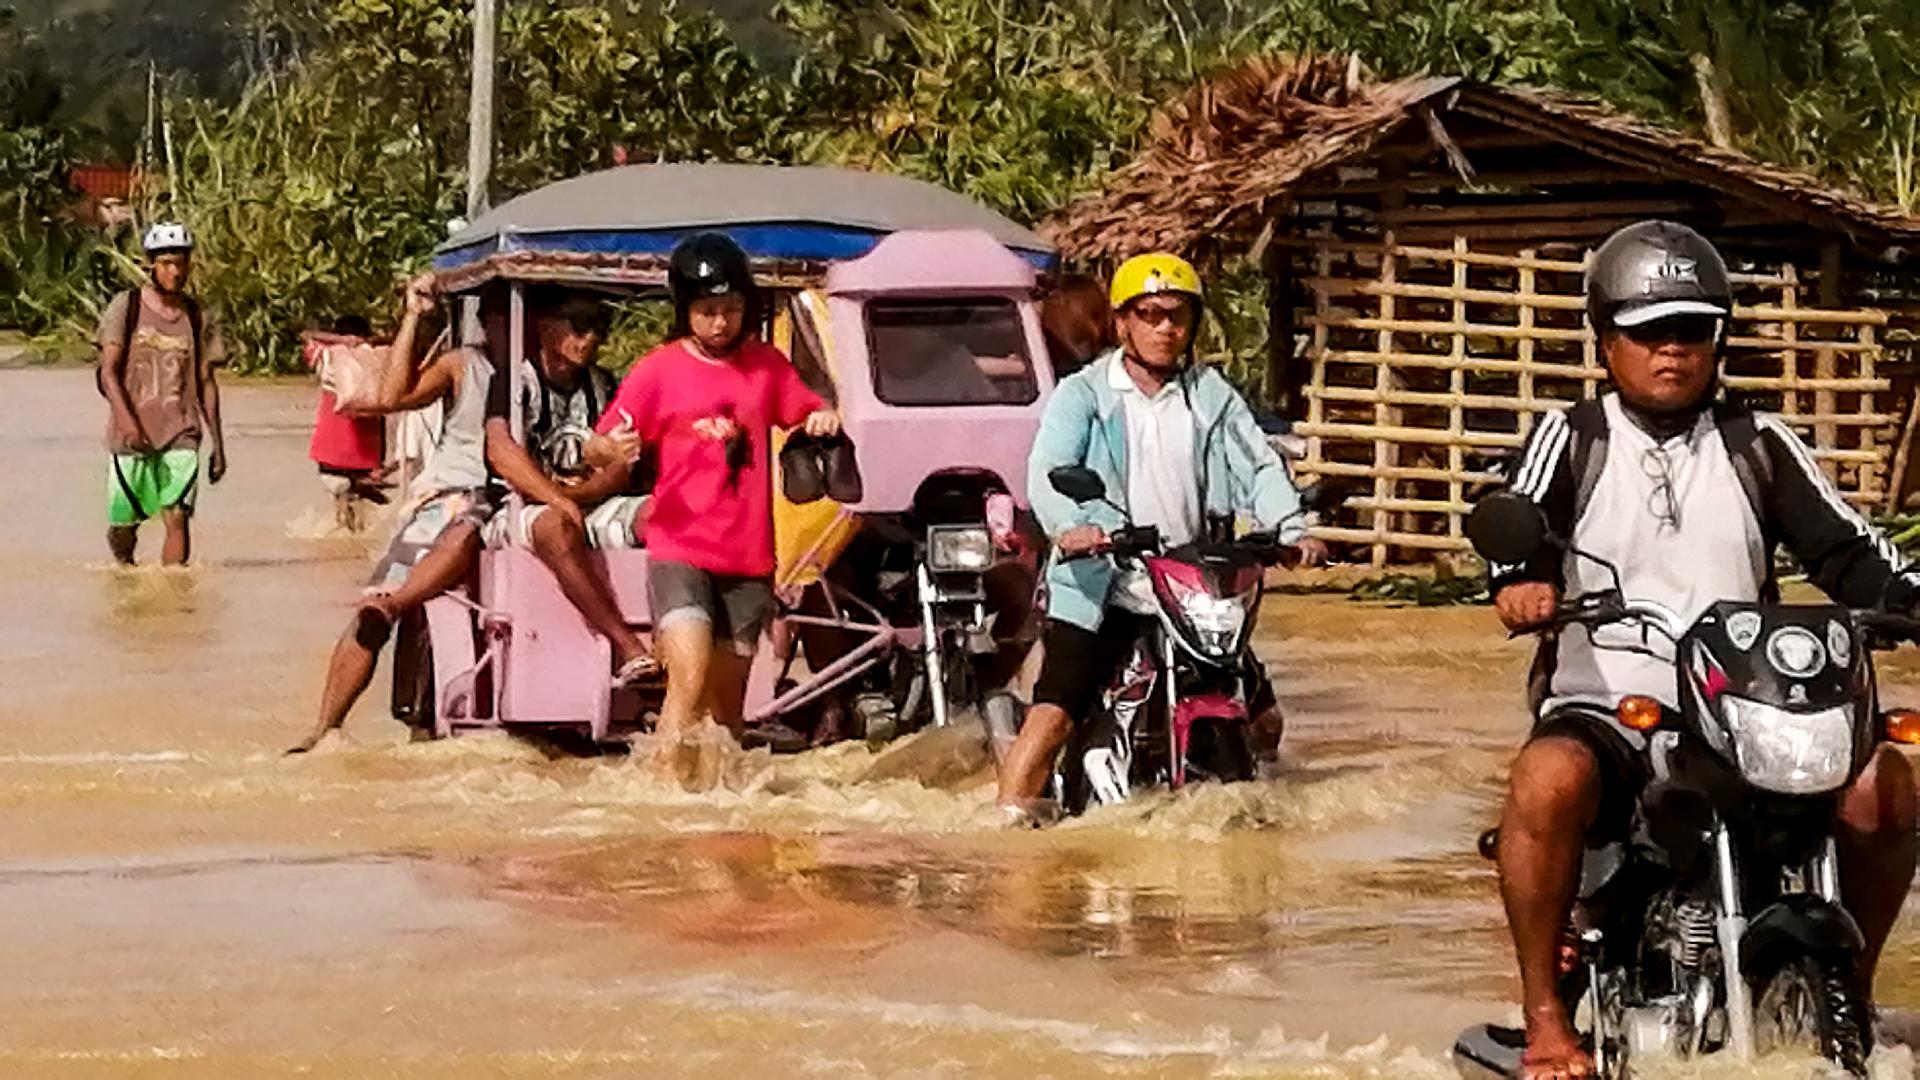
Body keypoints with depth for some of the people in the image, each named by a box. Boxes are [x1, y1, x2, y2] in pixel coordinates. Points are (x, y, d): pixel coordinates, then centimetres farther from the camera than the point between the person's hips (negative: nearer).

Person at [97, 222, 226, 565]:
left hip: (181, 436, 1)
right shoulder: (127, 307, 1)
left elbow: (206, 384, 13)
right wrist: (127, 421, -19)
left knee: (177, 518, -14)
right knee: (123, 522, 8)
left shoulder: (198, 318, 9)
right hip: (131, 434, -1)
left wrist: (217, 444, 9)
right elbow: (108, 372, -5)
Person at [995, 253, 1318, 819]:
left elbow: (1257, 465, 3)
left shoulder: (1212, 395, 12)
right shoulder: (1082, 395, 1)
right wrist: (1072, 527, -35)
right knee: (1052, 715, -16)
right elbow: (1048, 470, -14)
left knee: (1261, 716, 7)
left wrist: (1289, 529, -17)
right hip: (1102, 588, -4)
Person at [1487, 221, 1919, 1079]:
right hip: (1604, 712, -2)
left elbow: (1843, 547, 7)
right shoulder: (1571, 440, 8)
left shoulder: (1757, 447, 14)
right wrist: (1523, 579, -32)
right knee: (1547, 781, -37)